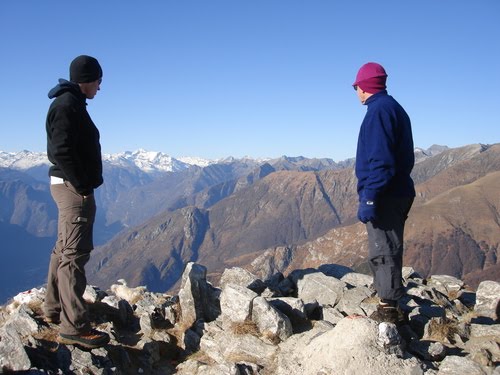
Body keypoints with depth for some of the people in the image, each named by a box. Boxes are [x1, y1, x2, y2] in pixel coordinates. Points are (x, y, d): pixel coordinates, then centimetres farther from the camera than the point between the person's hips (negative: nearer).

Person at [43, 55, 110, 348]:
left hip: (70, 186, 11)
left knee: (64, 249, 17)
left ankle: (54, 309, 28)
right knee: (75, 253, -9)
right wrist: (83, 186, -19)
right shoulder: (68, 104, -13)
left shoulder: (71, 104, 17)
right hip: (73, 186, -11)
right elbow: (61, 151, -22)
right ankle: (74, 326, -5)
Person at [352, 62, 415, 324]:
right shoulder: (395, 108, 17)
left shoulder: (379, 110, -14)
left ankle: (388, 310, 3)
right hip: (397, 193, 10)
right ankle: (390, 309, 24)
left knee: (383, 253, -4)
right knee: (388, 252, 15)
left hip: (384, 197, -10)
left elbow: (380, 161, -22)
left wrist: (369, 199, -22)